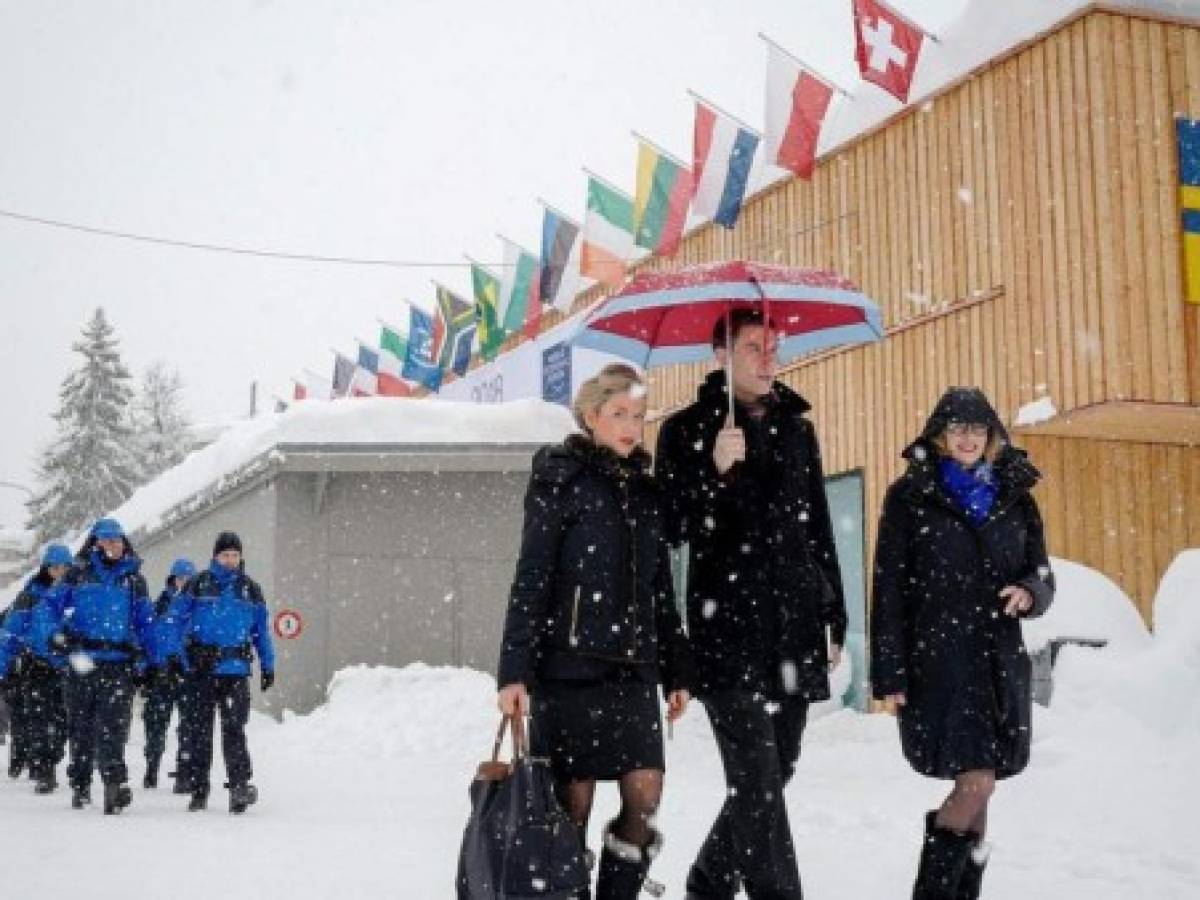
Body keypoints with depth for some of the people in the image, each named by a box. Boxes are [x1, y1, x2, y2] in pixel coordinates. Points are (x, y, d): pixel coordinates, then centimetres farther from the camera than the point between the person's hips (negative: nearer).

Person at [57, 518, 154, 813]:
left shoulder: (134, 580, 13)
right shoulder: (78, 574, 11)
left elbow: (145, 621, 15)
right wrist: (60, 635, -6)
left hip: (119, 664, -1)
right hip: (82, 661, 1)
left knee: (113, 725, -14)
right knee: (81, 726, 8)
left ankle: (114, 782, -22)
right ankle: (80, 784, 21)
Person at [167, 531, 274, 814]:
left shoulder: (250, 589, 11)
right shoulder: (198, 585, 4)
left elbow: (261, 629, 16)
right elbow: (175, 620, 4)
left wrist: (268, 665, 12)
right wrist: (174, 655, -4)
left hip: (235, 670, 0)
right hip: (199, 669, 0)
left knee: (234, 728, -8)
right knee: (197, 729, 4)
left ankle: (240, 784, -10)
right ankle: (197, 788, 13)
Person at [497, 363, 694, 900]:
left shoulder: (645, 491, 14)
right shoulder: (561, 481, -2)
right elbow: (530, 580, -8)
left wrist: (676, 672, 14)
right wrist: (514, 671, -15)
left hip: (633, 666, 5)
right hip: (569, 664, -5)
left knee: (645, 796, -2)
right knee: (573, 802, -2)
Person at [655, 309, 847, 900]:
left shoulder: (797, 430, 14)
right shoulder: (687, 430, 1)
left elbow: (819, 530, 18)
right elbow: (673, 529, -5)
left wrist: (835, 615, 15)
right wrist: (714, 470, -20)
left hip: (796, 630, 5)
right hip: (728, 631, -5)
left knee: (771, 775, 11)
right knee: (757, 780, -11)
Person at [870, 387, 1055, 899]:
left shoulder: (1016, 497, 12)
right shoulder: (910, 497, 0)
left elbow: (1042, 574, 15)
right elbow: (889, 589, -3)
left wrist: (1030, 593, -10)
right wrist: (889, 673, -9)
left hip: (1000, 660, 4)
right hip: (937, 661, -4)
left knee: (976, 787, 5)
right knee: (977, 781, -13)